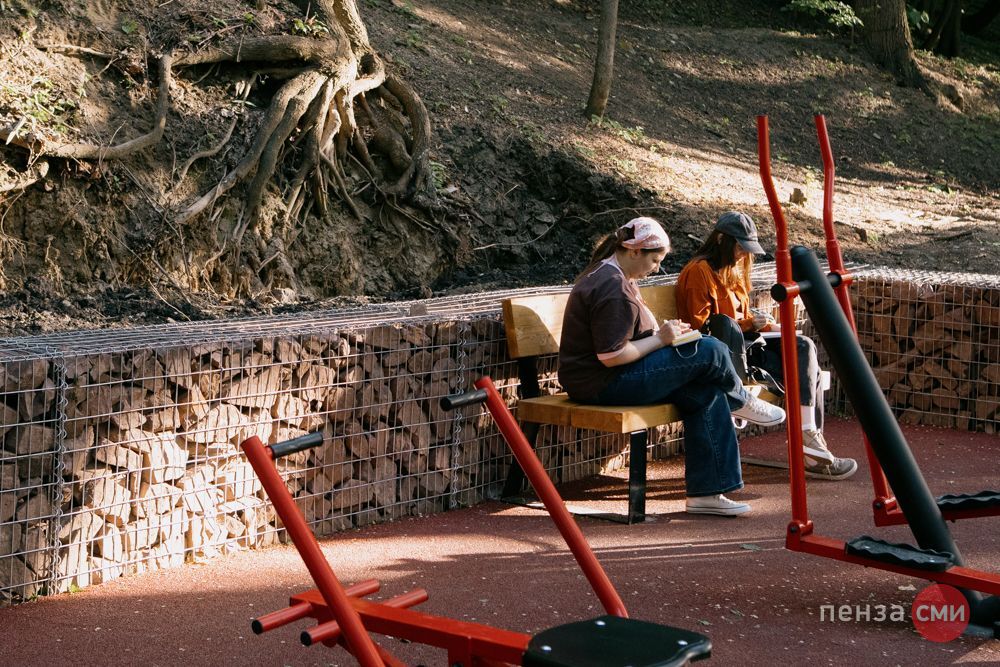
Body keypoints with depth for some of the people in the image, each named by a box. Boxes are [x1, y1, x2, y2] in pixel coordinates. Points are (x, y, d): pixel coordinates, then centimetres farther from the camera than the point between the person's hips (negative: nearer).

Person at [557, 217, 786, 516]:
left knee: (707, 395, 1)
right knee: (710, 351, -13)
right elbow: (611, 356, -24)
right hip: (603, 385, -11)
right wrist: (659, 339, -13)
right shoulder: (613, 289, -21)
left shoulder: (608, 275, 15)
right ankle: (740, 402, 20)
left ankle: (705, 492, 1)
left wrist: (663, 331, 10)